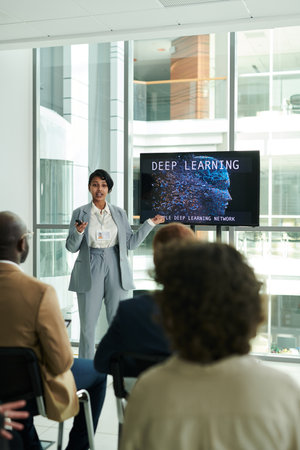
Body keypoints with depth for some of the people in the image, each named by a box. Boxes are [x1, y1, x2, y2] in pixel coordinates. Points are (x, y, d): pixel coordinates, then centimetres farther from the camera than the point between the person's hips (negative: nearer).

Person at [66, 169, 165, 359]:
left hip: (115, 270, 2)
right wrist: (78, 232, -17)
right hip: (90, 271, -1)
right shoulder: (80, 213, 5)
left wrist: (150, 223, 5)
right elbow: (71, 247, 3)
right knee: (88, 324, 1)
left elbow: (131, 243, 10)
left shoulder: (119, 213, 10)